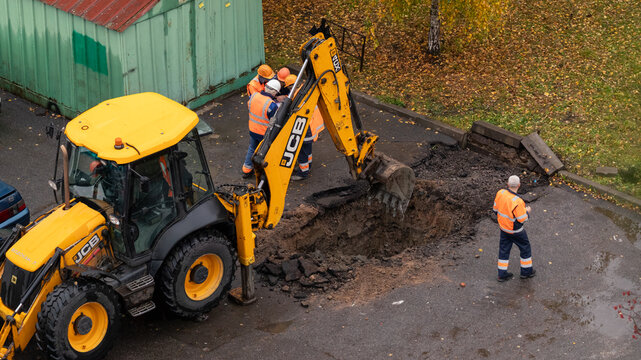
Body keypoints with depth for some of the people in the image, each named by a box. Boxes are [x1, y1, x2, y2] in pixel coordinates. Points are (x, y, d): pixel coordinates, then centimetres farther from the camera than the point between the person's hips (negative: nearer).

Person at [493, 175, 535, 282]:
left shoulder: (500, 193, -16)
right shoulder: (517, 202, -35)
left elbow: (495, 209, 0)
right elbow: (522, 219, -24)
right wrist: (527, 211, -4)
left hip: (503, 227, 6)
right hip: (515, 231, -6)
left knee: (504, 250, 19)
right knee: (525, 248, 18)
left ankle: (502, 274, 27)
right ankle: (526, 271, 33)